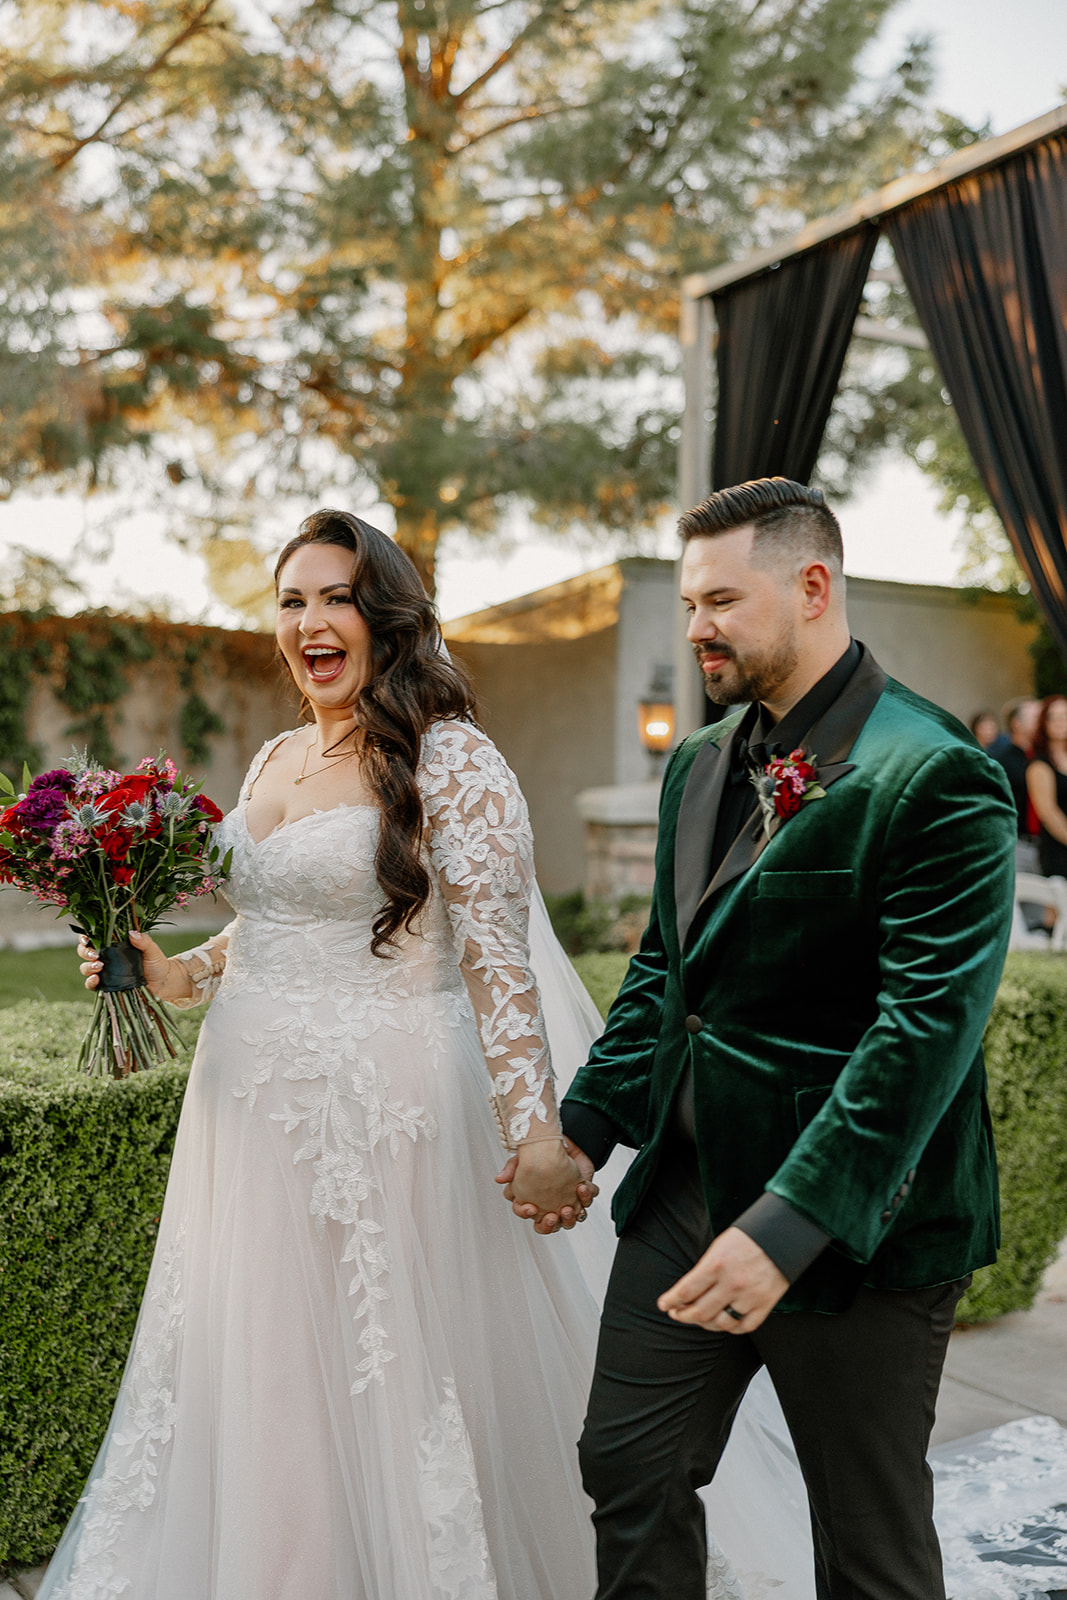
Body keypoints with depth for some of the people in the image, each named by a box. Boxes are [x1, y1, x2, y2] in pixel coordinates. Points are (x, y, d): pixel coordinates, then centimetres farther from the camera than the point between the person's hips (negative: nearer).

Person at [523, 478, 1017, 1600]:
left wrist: (790, 1224, -27)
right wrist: (585, 1125, 9)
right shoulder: (699, 763, 8)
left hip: (853, 1228, -6)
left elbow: (929, 1023, -24)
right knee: (627, 1468, 15)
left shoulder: (934, 775, -17)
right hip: (684, 1190, 7)